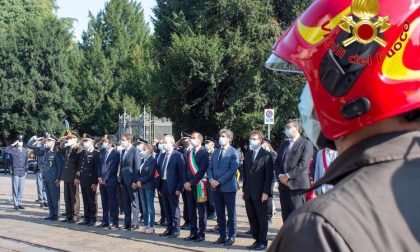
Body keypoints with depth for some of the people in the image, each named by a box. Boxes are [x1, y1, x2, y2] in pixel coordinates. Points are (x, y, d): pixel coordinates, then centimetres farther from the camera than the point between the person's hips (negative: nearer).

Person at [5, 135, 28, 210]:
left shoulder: (25, 151, 11)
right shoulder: (13, 150, -3)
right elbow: (6, 150, -24)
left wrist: (26, 170, 10)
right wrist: (13, 144, -20)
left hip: (22, 172, 4)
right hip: (15, 172, -4)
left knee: (21, 189, 7)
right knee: (15, 188, -1)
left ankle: (19, 203, 15)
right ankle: (16, 204, 4)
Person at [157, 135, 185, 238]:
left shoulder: (178, 155, -8)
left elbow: (181, 172, -12)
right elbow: (160, 171, 14)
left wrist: (179, 188, -16)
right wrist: (160, 186, 8)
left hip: (172, 186, -7)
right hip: (163, 185, 7)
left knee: (174, 209, 0)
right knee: (167, 209, 13)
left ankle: (176, 230, 7)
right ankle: (169, 228, 22)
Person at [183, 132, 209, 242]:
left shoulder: (204, 153, -8)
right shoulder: (189, 152, 12)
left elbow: (202, 170, -14)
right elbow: (187, 168, 13)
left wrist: (191, 182, -15)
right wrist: (186, 182, 0)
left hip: (199, 185, -6)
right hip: (189, 185, 6)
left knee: (201, 210, 2)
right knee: (191, 210, 9)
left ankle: (201, 234, 8)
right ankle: (193, 232, 17)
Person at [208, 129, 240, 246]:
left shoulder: (234, 152, -6)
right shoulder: (216, 152, 15)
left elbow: (233, 170, -14)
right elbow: (210, 168, 13)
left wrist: (219, 181, -17)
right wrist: (211, 179, -7)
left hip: (228, 187, -6)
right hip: (216, 187, 6)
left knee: (231, 214, 2)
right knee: (219, 213, 10)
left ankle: (231, 237, 9)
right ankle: (222, 236, 17)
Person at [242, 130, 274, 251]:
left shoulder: (266, 155, -6)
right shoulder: (248, 154, 12)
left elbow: (269, 175, -9)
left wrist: (265, 192, -14)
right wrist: (244, 190, 10)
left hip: (260, 193, -6)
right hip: (249, 193, 6)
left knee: (262, 218, 3)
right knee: (252, 218, 8)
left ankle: (263, 242, 11)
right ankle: (256, 240, 16)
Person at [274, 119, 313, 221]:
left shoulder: (306, 144, -3)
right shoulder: (283, 144, 20)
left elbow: (303, 164, -13)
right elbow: (277, 163, 15)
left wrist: (288, 176, -14)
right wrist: (280, 176, -3)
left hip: (297, 185, -7)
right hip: (283, 185, 7)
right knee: (286, 216, 8)